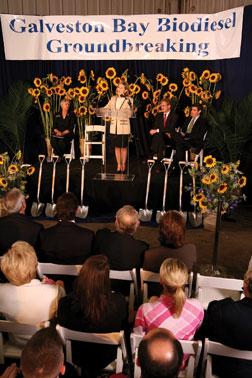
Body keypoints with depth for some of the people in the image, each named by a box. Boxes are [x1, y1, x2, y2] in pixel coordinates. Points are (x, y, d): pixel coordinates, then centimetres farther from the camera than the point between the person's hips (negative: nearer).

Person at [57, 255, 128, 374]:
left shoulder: (65, 305, -34)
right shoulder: (119, 302, -35)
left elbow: (61, 324, -10)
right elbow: (123, 325, -11)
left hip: (75, 359, 1)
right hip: (105, 361, -1)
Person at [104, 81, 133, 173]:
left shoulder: (129, 100, -2)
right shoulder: (113, 99, 11)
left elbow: (130, 114, -10)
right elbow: (106, 108, 18)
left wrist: (130, 105, -25)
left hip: (123, 127, -4)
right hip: (114, 126, 4)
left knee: (124, 147, 5)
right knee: (117, 147, 9)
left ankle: (123, 165, 18)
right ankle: (118, 165, 20)